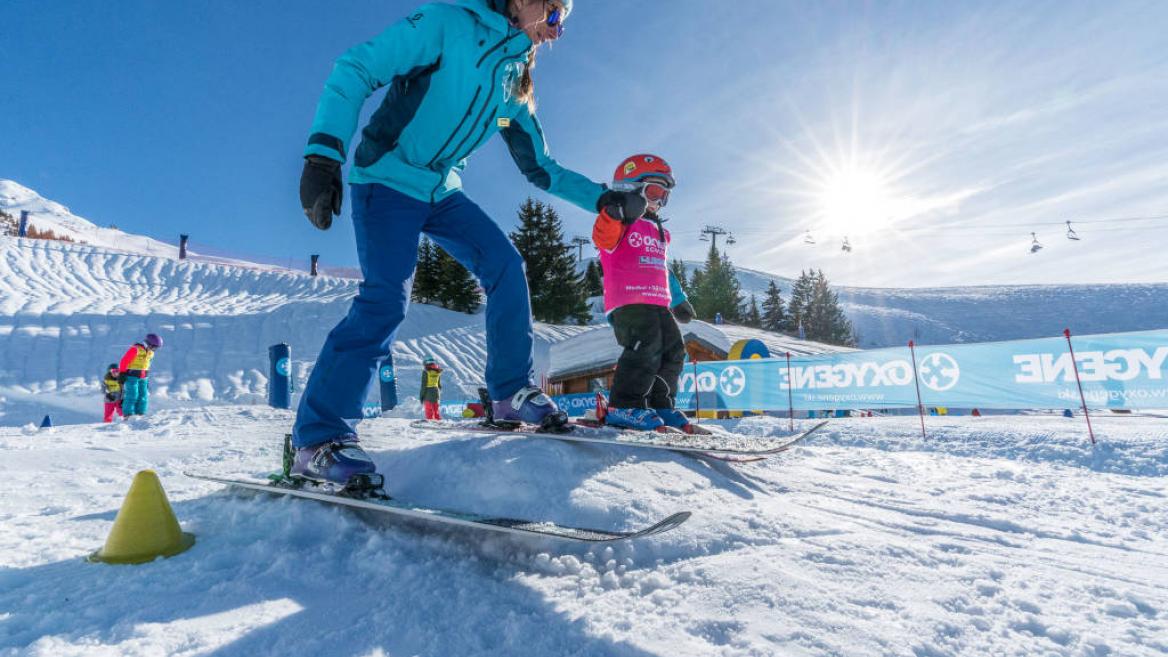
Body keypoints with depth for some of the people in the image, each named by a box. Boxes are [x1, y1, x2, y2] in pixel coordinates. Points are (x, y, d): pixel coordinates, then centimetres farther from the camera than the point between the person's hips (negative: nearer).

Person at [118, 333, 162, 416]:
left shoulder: (150, 352, 11)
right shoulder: (135, 349, -12)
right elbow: (124, 361, -12)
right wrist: (122, 373, -13)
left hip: (143, 378, 7)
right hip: (132, 376, -7)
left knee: (143, 396, 4)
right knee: (132, 395, -10)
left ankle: (140, 414, 10)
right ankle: (128, 414, -5)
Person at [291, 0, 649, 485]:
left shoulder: (515, 86, 12)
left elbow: (540, 168, 14)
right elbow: (356, 70, -14)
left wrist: (603, 198, 4)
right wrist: (324, 153, -28)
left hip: (441, 191, 7)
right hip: (387, 180, -6)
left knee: (505, 265, -9)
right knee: (387, 297, -21)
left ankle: (511, 393, 1)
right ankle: (318, 436, -10)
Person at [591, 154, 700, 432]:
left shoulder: (660, 231, 29)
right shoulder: (624, 221, 3)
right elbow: (604, 238, -20)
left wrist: (679, 300, 39)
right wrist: (612, 214, -38)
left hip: (658, 303, 9)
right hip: (629, 300, -9)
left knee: (673, 351, 6)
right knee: (647, 346, -25)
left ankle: (660, 405, 15)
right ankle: (624, 407, -21)